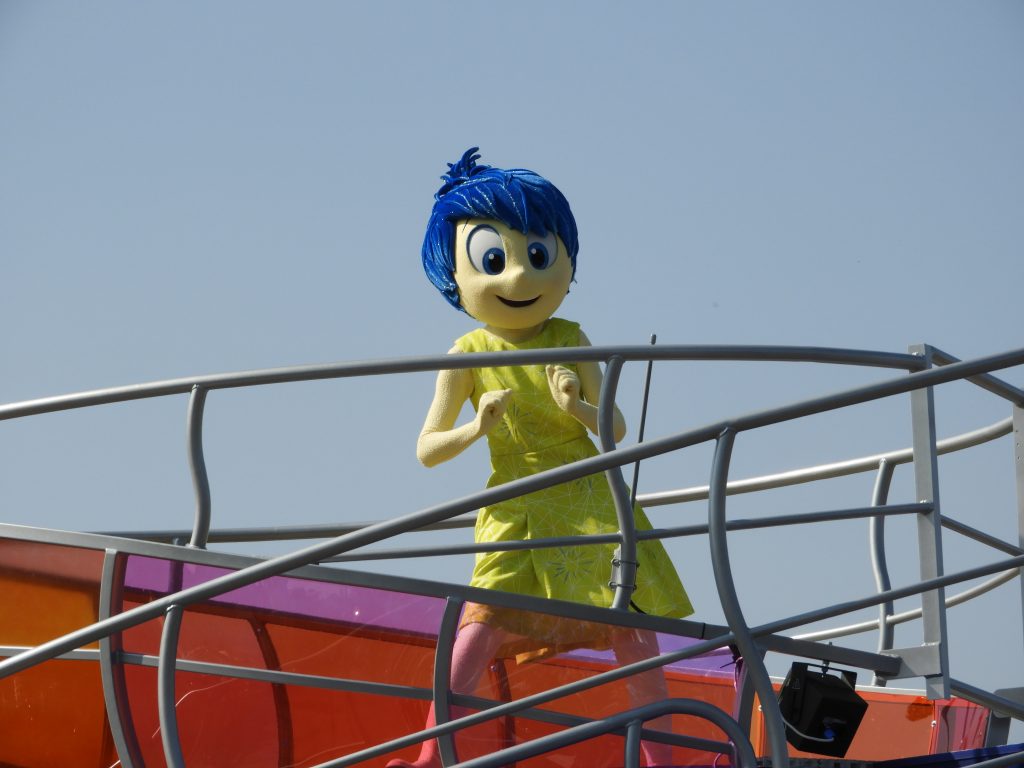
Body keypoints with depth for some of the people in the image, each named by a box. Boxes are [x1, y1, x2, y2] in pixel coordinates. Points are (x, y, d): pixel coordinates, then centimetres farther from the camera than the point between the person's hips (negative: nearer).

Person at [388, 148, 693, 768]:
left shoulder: (569, 341, -1)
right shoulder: (468, 356, -4)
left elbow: (617, 429, 0)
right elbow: (427, 450, -2)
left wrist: (580, 409, -23)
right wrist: (476, 428, -22)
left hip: (588, 502, 1)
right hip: (515, 512, -1)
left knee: (629, 622, -2)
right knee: (485, 619, -16)